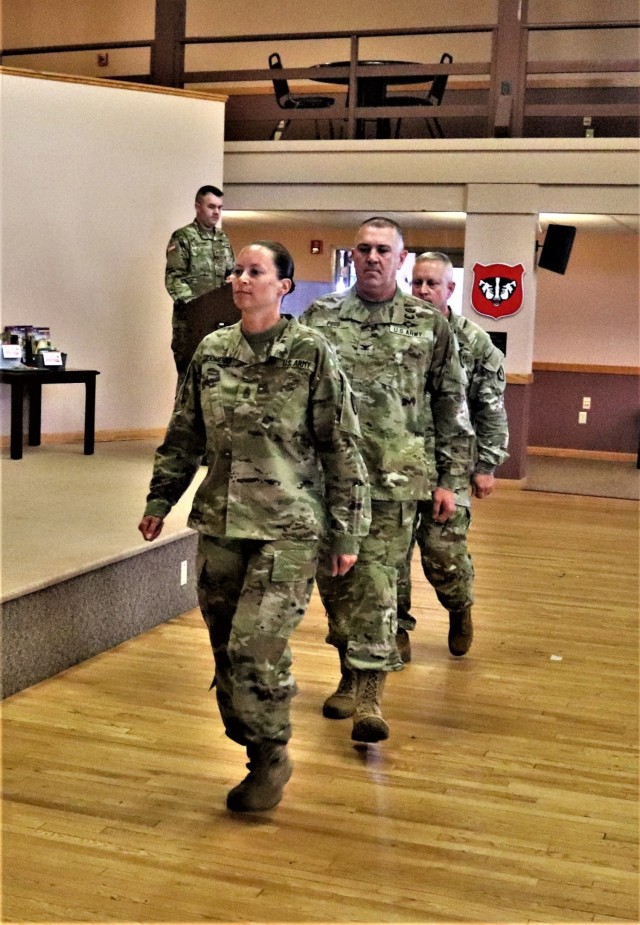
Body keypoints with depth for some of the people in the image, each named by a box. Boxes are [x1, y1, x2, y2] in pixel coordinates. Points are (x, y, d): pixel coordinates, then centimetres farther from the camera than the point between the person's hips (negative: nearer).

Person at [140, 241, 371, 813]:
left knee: (256, 647, -12)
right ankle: (250, 742, 26)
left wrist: (346, 532, -4)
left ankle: (271, 758, 10)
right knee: (226, 649, 8)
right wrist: (160, 500, 15)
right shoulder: (211, 352, 8)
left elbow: (342, 447, -3)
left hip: (288, 528, -5)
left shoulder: (312, 353, -4)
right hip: (219, 523, 5)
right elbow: (184, 437, 17)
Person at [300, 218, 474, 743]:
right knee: (333, 581, 11)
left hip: (394, 481, -2)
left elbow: (453, 407, 7)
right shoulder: (320, 317, 6)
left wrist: (450, 479, 3)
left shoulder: (429, 325, 4)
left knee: (376, 582, -5)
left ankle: (369, 694, 1)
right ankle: (350, 675, 28)